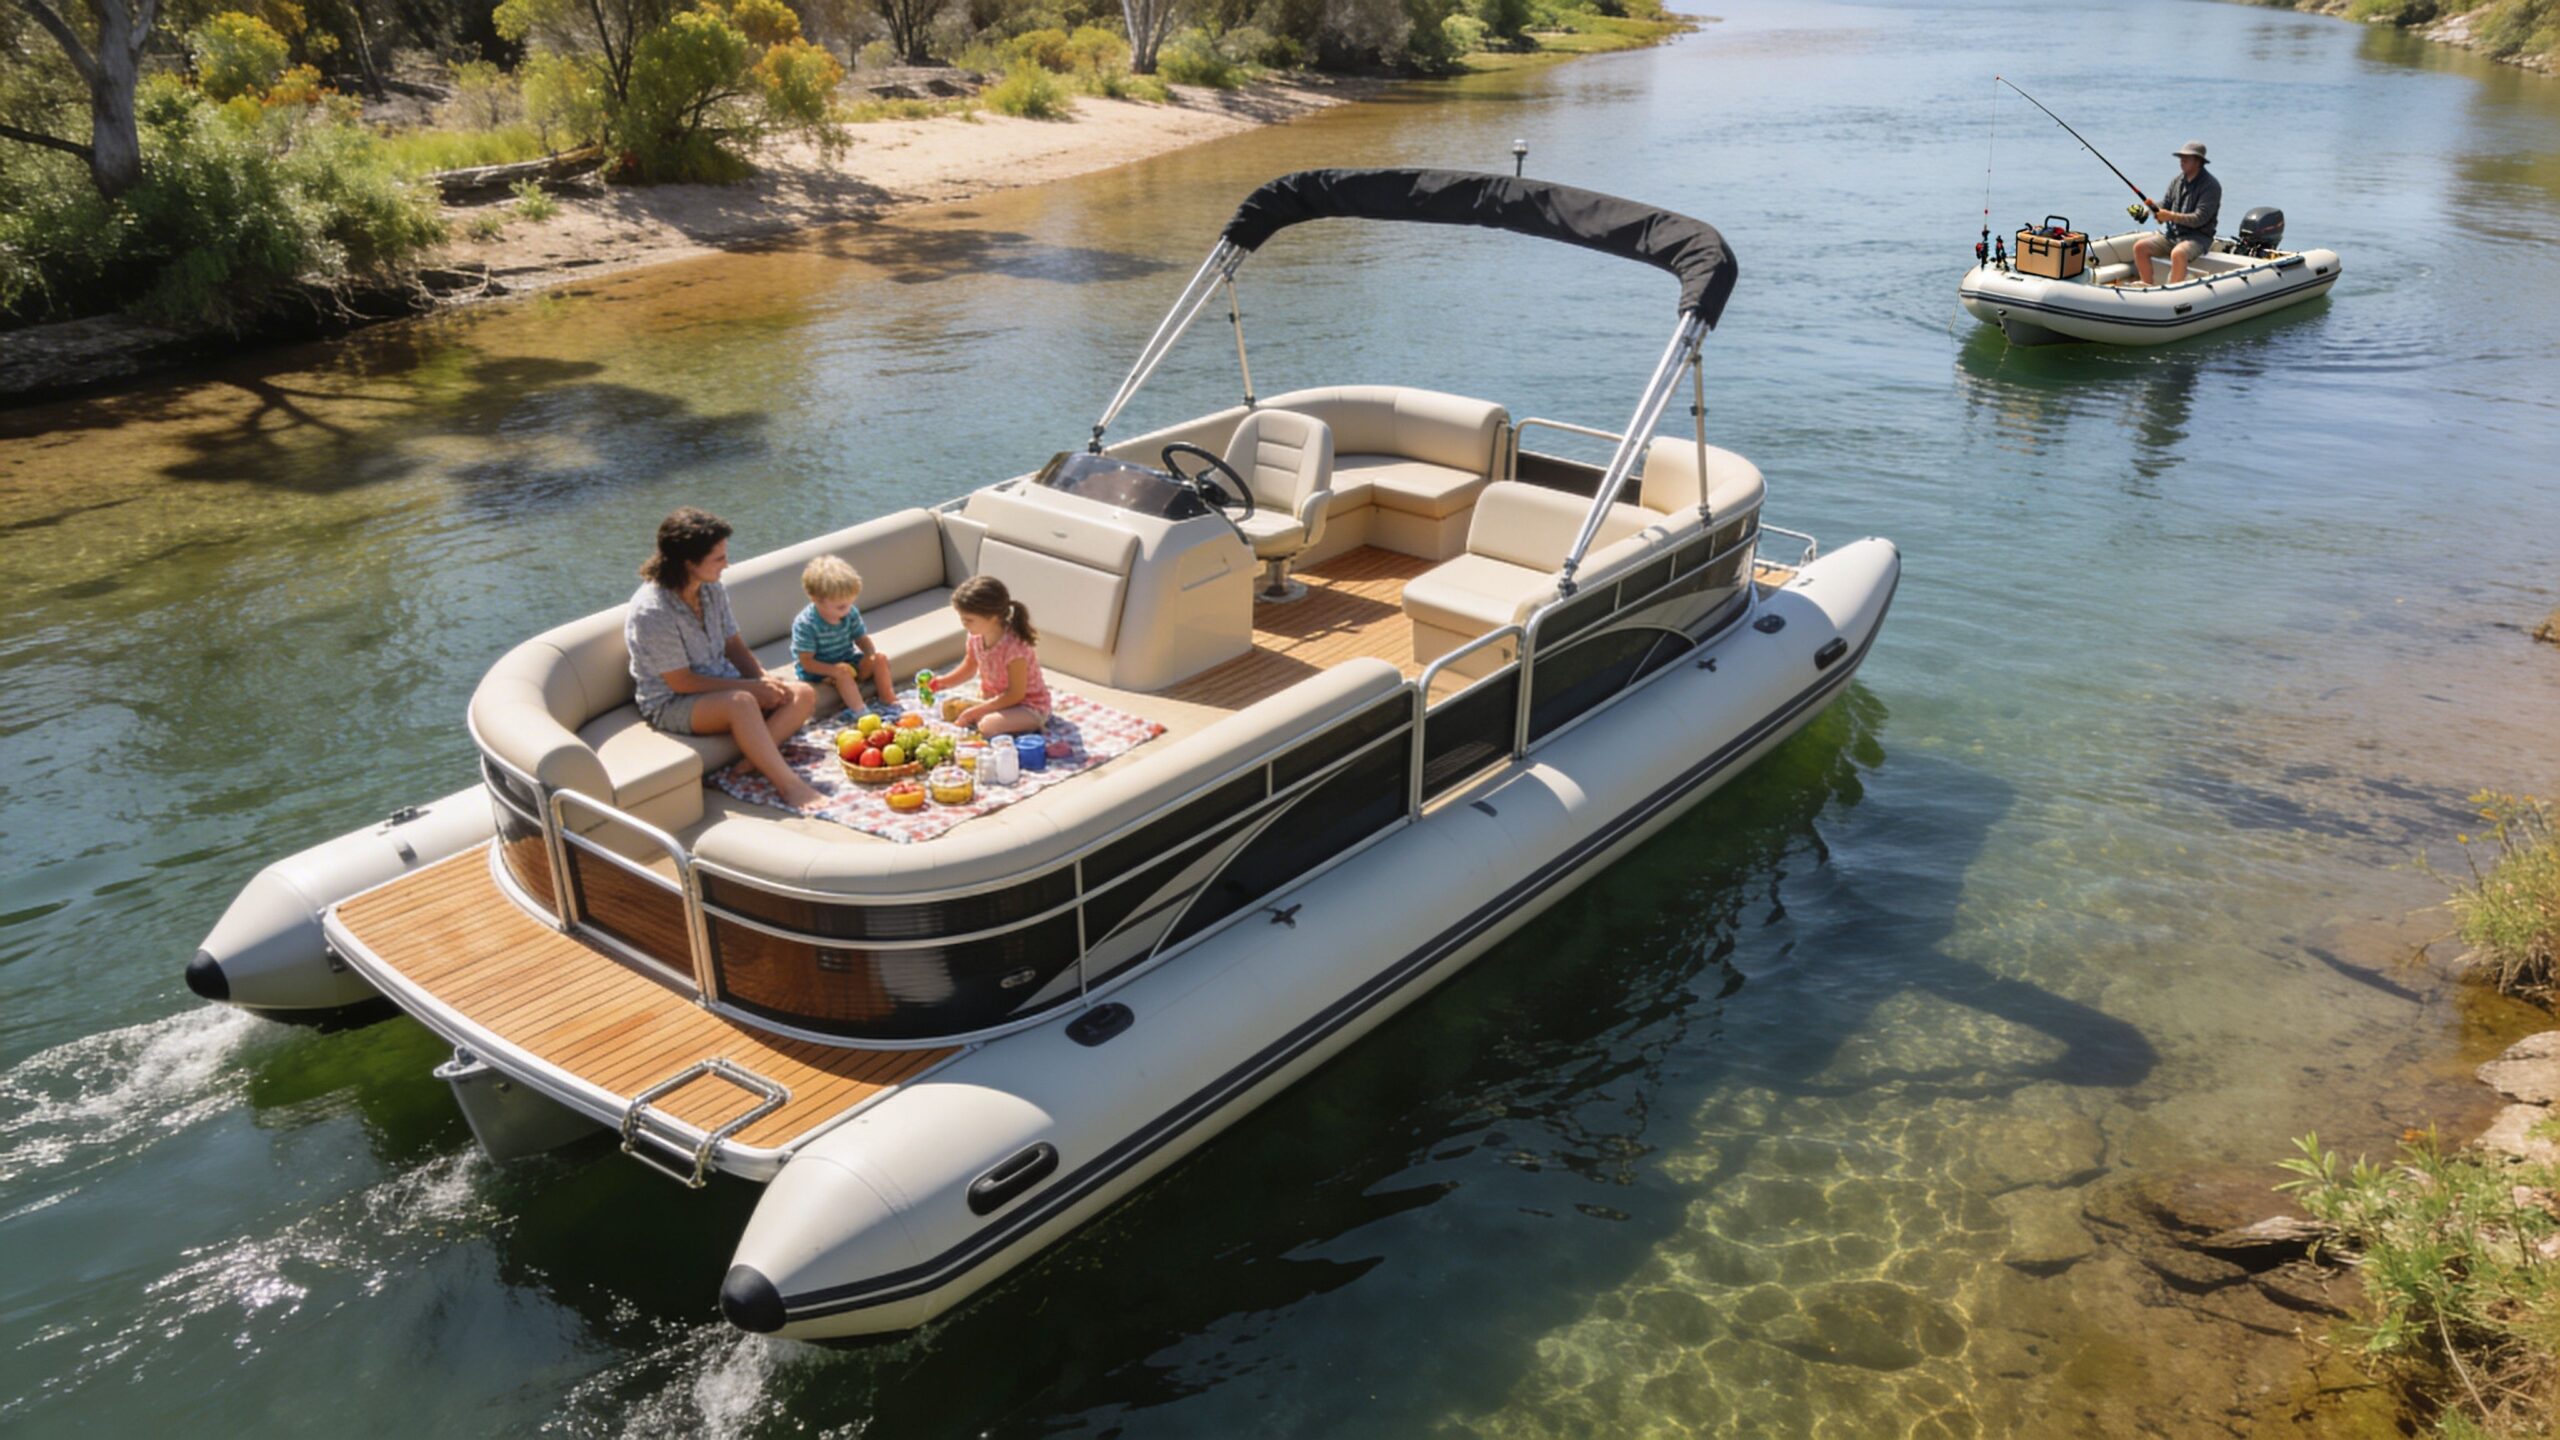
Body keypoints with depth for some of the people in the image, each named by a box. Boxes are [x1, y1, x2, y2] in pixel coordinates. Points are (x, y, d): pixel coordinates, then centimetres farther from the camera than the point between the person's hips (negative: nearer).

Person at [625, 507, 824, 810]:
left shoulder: (712, 589, -1)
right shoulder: (650, 611, -23)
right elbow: (680, 682, -21)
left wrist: (763, 678, -11)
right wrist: (751, 686, -21)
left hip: (720, 684, 8)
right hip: (671, 703, -8)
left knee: (803, 695, -11)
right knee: (741, 703, -38)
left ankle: (753, 761, -24)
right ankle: (789, 785, -34)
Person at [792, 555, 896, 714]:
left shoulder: (851, 613, -7)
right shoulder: (805, 624, -25)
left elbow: (861, 639, 4)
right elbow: (806, 662, -23)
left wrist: (872, 653, -19)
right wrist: (833, 669, -38)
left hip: (849, 661, 6)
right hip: (820, 671, -6)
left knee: (880, 658, -10)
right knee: (844, 675, -34)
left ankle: (886, 697, 0)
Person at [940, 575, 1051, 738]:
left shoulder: (1015, 646, -33)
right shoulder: (976, 637, -11)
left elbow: (1016, 694, -27)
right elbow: (970, 666, 12)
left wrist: (976, 710, -26)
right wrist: (942, 681, -4)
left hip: (1028, 706, -8)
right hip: (993, 698, 8)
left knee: (988, 725, -32)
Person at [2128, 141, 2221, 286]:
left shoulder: (2211, 186, -10)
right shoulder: (2177, 181, 11)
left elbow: (2199, 218, -19)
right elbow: (2164, 204, 9)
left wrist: (2171, 216, -26)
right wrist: (2153, 206, -15)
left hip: (2197, 237, -7)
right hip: (2172, 234, 7)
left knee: (2178, 253, -38)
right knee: (2140, 247, -11)